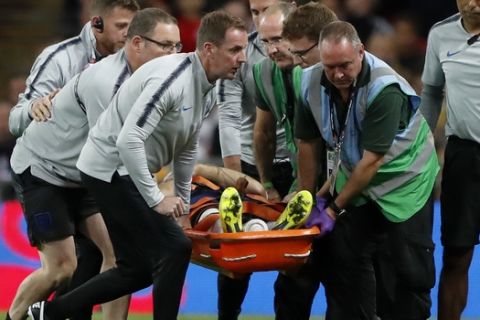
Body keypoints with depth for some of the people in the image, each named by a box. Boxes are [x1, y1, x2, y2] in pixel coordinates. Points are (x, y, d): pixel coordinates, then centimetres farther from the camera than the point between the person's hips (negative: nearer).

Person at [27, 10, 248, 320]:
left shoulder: (207, 91, 6)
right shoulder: (172, 78, -25)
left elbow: (187, 150, 19)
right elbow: (128, 140, -31)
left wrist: (183, 206, 21)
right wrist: (157, 199, -26)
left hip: (127, 173, 10)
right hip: (110, 167, -10)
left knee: (138, 268, 13)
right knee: (174, 248, -13)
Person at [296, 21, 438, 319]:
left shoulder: (385, 88, -30)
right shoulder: (311, 82, -14)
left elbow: (372, 160, -27)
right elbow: (307, 143, -2)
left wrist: (334, 209, -22)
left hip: (405, 175, -5)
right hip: (355, 175, 5)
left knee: (412, 265, -4)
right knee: (343, 256, 0)